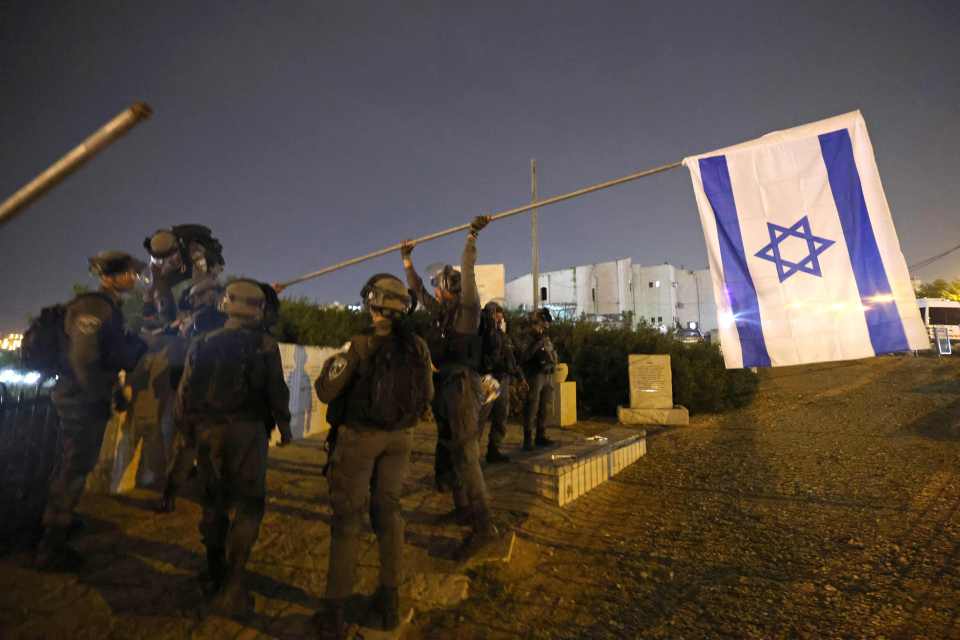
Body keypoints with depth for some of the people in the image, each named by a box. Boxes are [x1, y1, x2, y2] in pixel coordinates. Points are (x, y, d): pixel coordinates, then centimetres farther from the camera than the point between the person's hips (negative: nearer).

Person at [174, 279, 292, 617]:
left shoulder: (204, 343, 5)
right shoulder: (265, 345, -6)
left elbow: (186, 389, 5)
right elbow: (277, 391, -6)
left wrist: (186, 425, 17)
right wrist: (284, 425, 7)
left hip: (208, 430, 4)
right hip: (247, 430, -4)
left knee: (214, 501, 18)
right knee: (249, 504, 4)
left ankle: (215, 574, 29)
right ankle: (232, 586, -1)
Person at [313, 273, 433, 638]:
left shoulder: (361, 344, -17)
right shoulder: (417, 346, -5)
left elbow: (326, 392, -12)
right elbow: (427, 396, 4)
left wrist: (332, 364, 6)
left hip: (359, 436, -3)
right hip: (400, 437, 4)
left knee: (347, 516, 8)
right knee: (388, 510, 15)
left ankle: (335, 610, 17)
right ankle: (389, 601, 25)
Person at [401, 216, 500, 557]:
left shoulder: (466, 308, -5)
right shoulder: (441, 311, 15)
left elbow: (468, 273, -19)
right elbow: (416, 289, 26)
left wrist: (472, 237, -24)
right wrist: (407, 259, 32)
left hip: (462, 388, -9)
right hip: (445, 388, 9)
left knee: (465, 455, -12)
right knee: (449, 452, 15)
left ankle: (484, 525, -8)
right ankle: (463, 510, 29)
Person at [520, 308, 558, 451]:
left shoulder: (547, 339, 14)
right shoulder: (531, 339, -9)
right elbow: (524, 357, -23)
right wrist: (538, 343, -25)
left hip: (548, 376, 8)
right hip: (536, 376, -8)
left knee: (544, 408, 12)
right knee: (532, 408, -8)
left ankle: (541, 436, 20)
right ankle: (528, 439, -5)